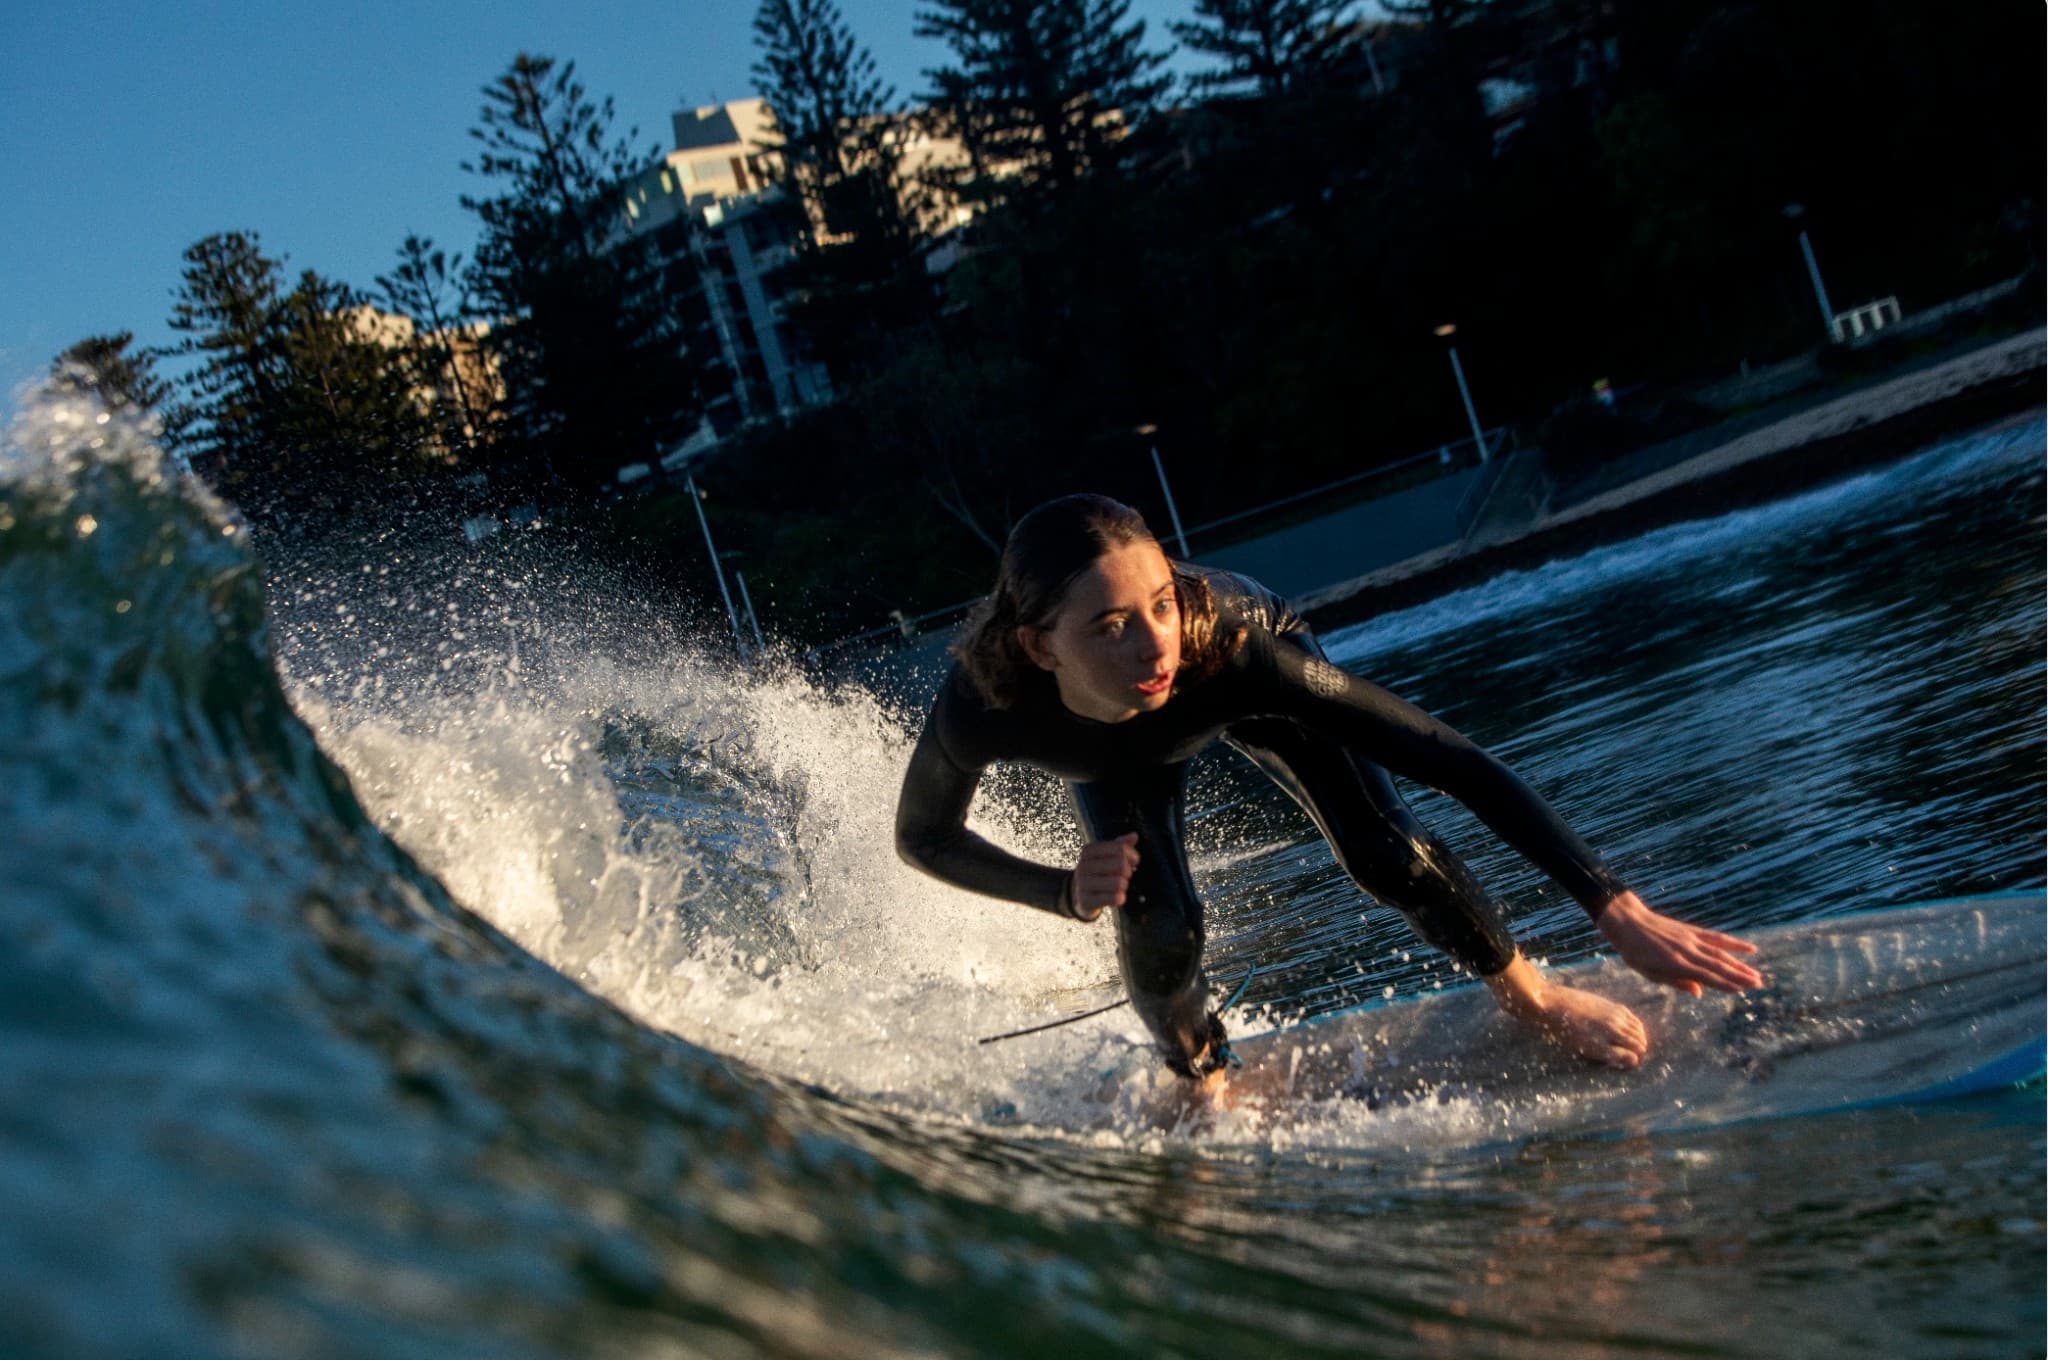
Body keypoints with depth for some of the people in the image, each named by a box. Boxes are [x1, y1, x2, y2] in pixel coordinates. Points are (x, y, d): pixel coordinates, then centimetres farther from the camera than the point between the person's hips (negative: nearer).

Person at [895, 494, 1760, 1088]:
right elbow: (923, 837, -20)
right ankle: (1206, 1089, 21)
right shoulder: (982, 708, -43)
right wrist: (1066, 892, -35)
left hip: (1255, 692, -1)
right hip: (1115, 755, 1)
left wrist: (1616, 911, -49)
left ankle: (1532, 1000, 13)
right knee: (1157, 933, -14)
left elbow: (1455, 763, -44)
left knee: (1385, 854, -17)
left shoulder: (1236, 644, -46)